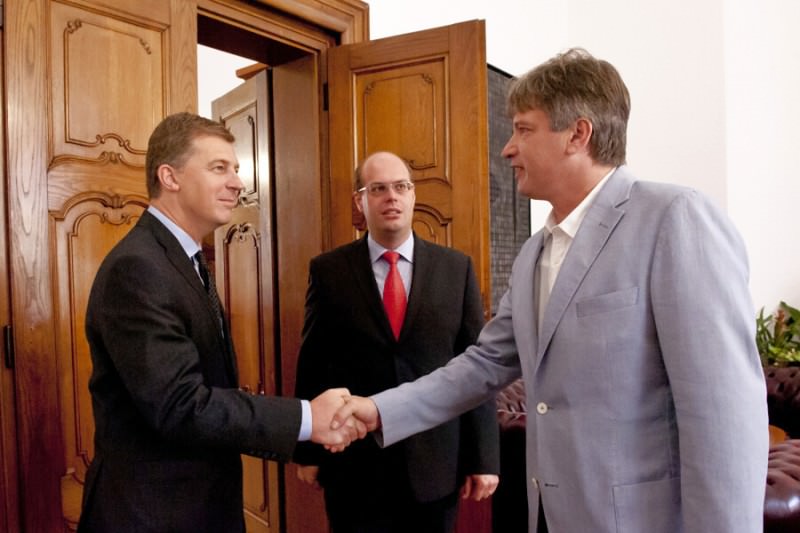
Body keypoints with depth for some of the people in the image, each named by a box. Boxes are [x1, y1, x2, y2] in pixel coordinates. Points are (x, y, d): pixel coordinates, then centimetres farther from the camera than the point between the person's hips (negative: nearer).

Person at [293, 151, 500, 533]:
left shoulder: (456, 268, 0)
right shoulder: (328, 271, -1)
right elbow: (312, 364, 1)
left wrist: (483, 458, -2)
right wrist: (307, 451, 3)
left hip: (437, 463, 1)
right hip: (354, 464, 0)